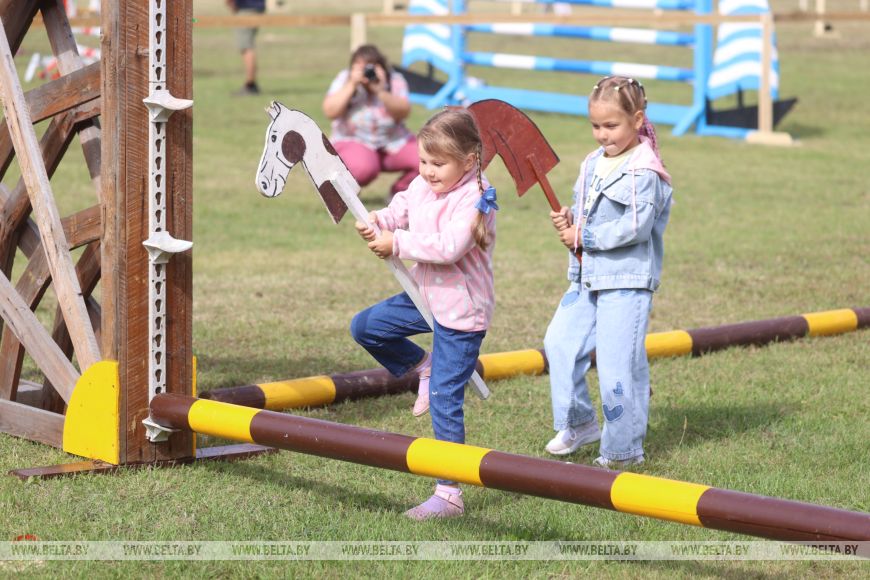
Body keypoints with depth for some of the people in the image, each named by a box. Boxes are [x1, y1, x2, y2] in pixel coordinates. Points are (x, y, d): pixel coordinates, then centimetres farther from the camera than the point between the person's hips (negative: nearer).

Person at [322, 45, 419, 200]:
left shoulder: (394, 80, -3)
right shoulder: (345, 79, -4)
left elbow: (403, 113, -16)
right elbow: (330, 112, -16)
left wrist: (381, 91, -27)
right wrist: (351, 85, -21)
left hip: (394, 141, 3)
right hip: (353, 141, -3)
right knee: (363, 167, -37)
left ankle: (398, 191, 8)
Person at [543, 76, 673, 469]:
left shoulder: (644, 172, -14)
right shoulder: (593, 164, 12)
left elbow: (635, 227, -21)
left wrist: (585, 237, -16)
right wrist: (567, 220, -1)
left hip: (627, 280, -8)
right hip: (587, 277, 8)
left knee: (617, 364, -5)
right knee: (559, 343, 6)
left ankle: (623, 449, 7)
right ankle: (579, 424, 23)